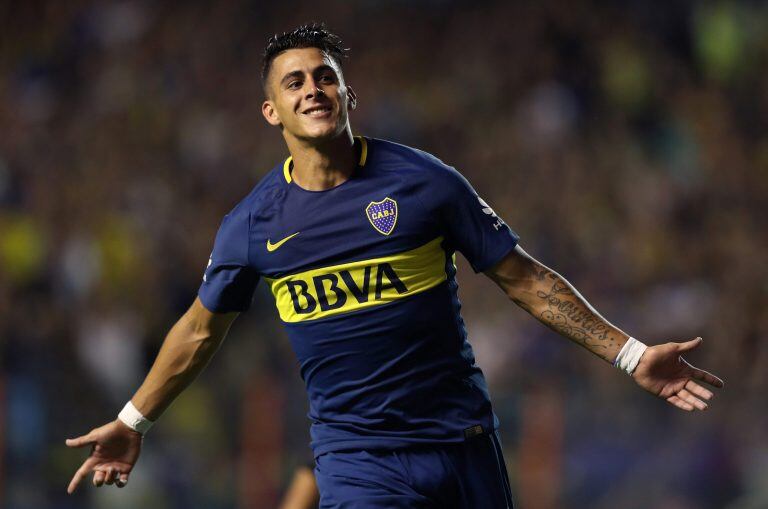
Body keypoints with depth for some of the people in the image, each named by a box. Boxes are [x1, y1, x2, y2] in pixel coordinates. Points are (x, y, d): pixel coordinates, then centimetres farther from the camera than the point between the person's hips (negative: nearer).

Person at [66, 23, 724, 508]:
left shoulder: (424, 182, -2)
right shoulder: (252, 224, 2)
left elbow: (523, 278, 4)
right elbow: (202, 328, 18)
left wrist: (630, 354, 3)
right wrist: (132, 423, 25)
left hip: (464, 441, 0)